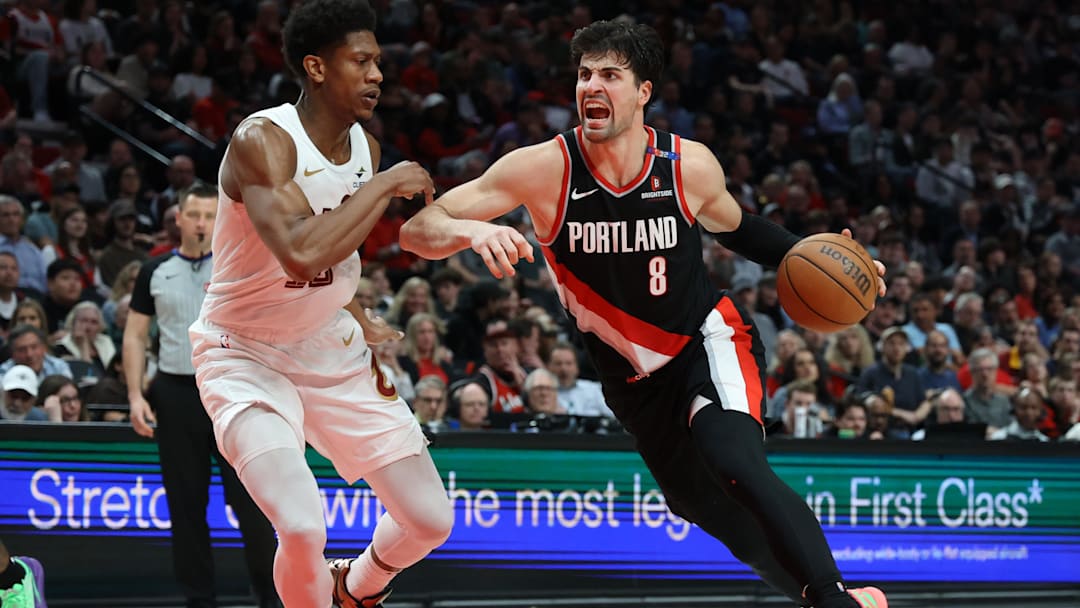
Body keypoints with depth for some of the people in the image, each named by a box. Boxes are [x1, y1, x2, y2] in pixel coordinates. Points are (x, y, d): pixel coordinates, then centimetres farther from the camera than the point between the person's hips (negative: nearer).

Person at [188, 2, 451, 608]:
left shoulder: (366, 147, -2)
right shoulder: (261, 141, -26)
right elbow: (301, 256, -42)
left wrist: (363, 324, 4)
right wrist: (384, 185, -32)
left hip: (333, 351, 7)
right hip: (248, 356, -7)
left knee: (431, 518, 6)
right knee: (304, 527, -27)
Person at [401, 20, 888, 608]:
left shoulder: (690, 165, -13)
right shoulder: (543, 168, -19)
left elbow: (736, 227, 12)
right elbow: (417, 230, -23)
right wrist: (470, 230, -46)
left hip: (709, 339, -2)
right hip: (634, 378, 2)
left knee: (735, 465, -31)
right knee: (722, 517, 12)